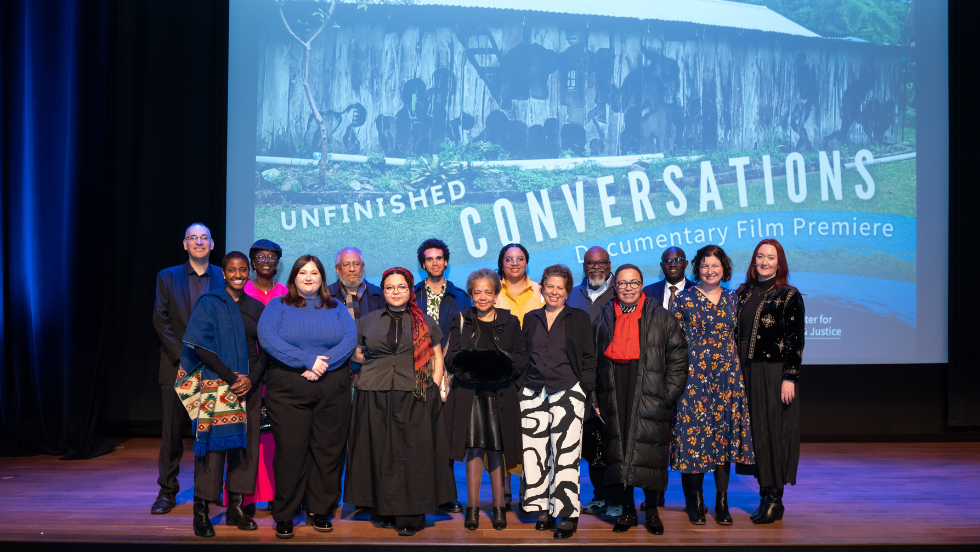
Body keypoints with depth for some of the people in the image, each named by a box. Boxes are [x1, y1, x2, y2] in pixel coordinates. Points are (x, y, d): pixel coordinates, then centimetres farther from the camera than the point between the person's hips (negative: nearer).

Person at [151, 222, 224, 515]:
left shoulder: (224, 277, 6)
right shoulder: (167, 277, 8)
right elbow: (161, 321, 1)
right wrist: (184, 355, -9)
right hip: (177, 366, 0)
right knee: (173, 430, 3)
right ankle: (167, 491, 14)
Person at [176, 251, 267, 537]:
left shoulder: (257, 307, 12)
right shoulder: (209, 303, 0)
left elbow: (266, 350, 9)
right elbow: (200, 345, -9)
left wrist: (252, 378, -7)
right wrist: (231, 377, -14)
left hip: (249, 385, 4)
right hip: (216, 384, -4)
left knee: (245, 444, 4)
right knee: (213, 444, -6)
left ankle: (236, 508, 14)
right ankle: (201, 513, 3)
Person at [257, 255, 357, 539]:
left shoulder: (336, 308, 14)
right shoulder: (278, 306, 9)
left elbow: (350, 340, 0)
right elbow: (267, 337, -9)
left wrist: (324, 364, -16)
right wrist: (307, 360, -16)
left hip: (333, 390, 2)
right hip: (288, 390, -2)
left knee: (328, 450, 3)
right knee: (290, 450, -4)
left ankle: (320, 510, 16)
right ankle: (284, 516, 8)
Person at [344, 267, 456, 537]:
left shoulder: (424, 322, 10)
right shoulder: (368, 321, 12)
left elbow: (437, 357, 12)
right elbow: (356, 354, 20)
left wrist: (434, 390, 2)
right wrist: (379, 364, 6)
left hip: (415, 398, -1)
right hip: (375, 398, 1)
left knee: (414, 454, -2)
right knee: (380, 454, 2)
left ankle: (410, 517, 4)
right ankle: (384, 511, 14)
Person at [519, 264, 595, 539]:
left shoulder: (579, 318, 7)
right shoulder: (531, 318, 15)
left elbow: (589, 358, 5)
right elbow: (523, 356, 17)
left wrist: (584, 391, -4)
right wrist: (521, 386, 8)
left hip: (567, 392, -3)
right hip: (533, 393, 3)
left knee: (565, 454, -7)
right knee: (535, 452, 3)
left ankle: (567, 514, 0)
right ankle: (544, 508, 14)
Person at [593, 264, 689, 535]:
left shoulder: (660, 317, 5)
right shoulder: (604, 319, 12)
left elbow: (677, 357, 3)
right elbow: (594, 359, 13)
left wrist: (669, 393, -4)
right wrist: (597, 396, 6)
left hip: (650, 398, -2)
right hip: (614, 397, 2)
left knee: (649, 454, -1)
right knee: (618, 450, 4)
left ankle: (652, 510, 15)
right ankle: (627, 510, 17)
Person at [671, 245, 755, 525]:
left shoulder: (732, 299, 10)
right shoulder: (684, 298, 1)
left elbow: (737, 336, 15)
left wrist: (736, 368, 8)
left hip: (727, 374, 3)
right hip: (693, 374, -3)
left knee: (725, 433, 3)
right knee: (693, 432, -3)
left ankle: (722, 503, 12)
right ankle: (695, 502, 9)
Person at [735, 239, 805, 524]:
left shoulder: (789, 296, -4)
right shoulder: (743, 293, 11)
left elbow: (796, 340, -8)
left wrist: (790, 377, -14)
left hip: (775, 373, -5)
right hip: (746, 372, 5)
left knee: (773, 431, -2)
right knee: (753, 429, 7)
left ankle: (775, 498, 7)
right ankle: (764, 492, 17)